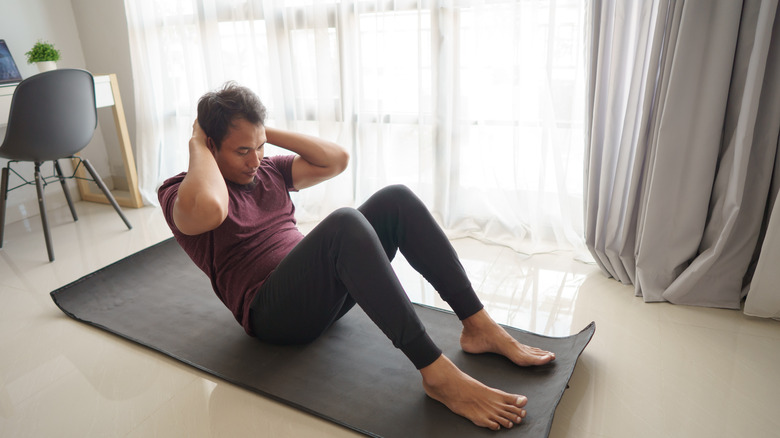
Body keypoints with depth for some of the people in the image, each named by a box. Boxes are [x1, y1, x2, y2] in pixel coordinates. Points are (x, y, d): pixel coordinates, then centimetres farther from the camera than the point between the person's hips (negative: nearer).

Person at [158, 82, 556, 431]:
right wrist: (197, 145, -13)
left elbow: (336, 159, 7)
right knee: (344, 224, -35)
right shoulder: (179, 193, -3)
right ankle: (437, 375, -36)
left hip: (324, 288, 7)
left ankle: (479, 328, -15)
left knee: (396, 198, -14)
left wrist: (267, 132, 6)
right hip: (272, 313, -7)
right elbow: (208, 210, -30)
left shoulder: (268, 170, 16)